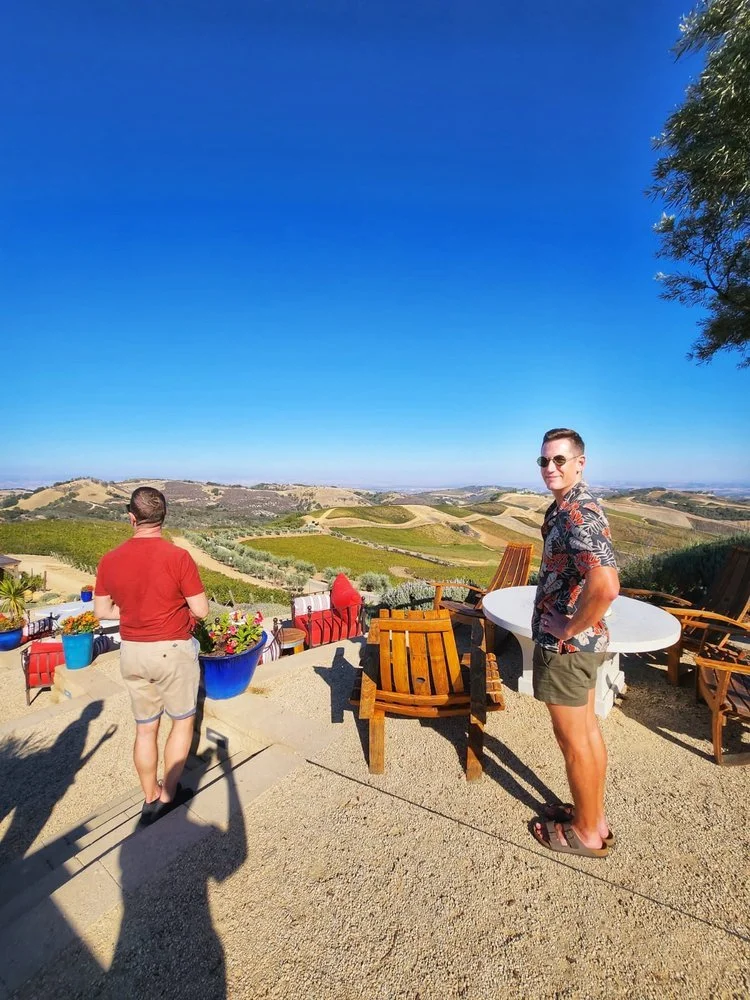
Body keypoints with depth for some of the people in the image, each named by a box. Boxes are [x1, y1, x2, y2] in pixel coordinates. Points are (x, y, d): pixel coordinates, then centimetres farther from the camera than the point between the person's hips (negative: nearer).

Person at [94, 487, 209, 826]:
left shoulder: (109, 560, -5)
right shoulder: (177, 557, -20)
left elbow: (101, 611, 5)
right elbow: (201, 610, -15)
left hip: (131, 652, 5)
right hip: (172, 650, -4)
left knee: (145, 727, 20)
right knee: (182, 721, 18)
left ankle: (150, 800, 35)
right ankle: (168, 795, 27)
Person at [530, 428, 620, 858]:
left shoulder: (577, 514, -24)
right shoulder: (568, 507, 7)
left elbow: (606, 585, -38)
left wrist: (568, 628, -23)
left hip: (567, 645, -10)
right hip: (584, 643, 10)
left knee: (573, 739, 8)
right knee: (587, 729, 22)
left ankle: (587, 832, 29)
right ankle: (594, 815, 40)